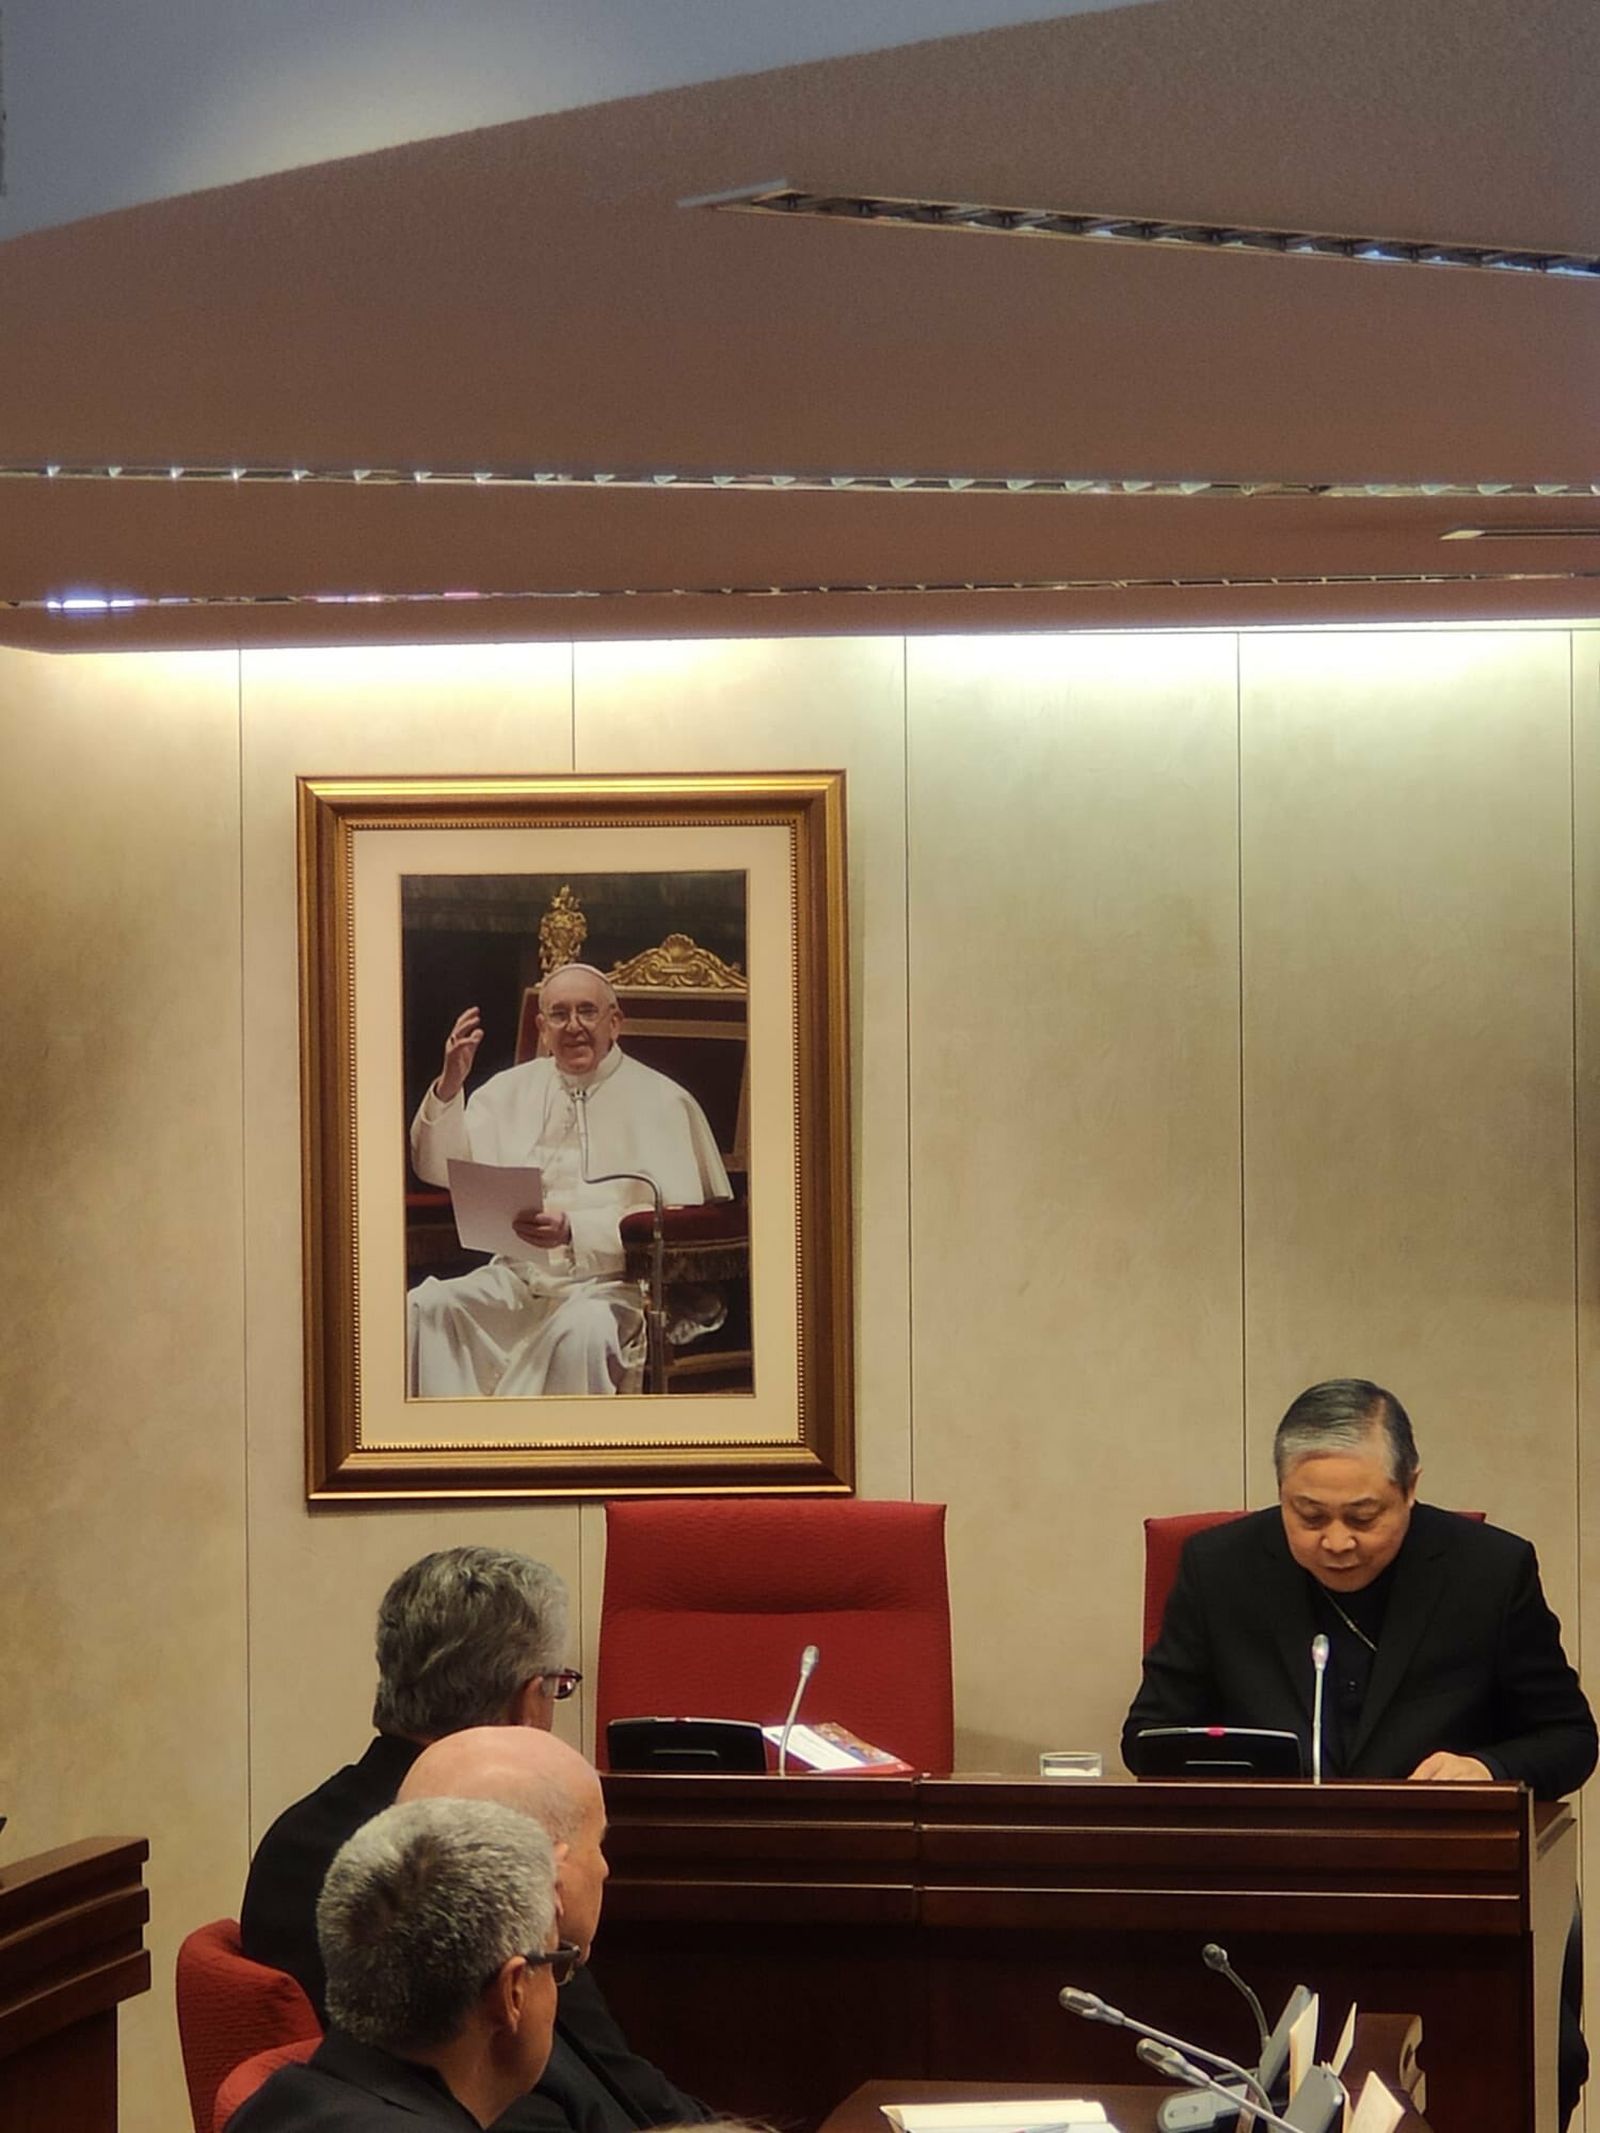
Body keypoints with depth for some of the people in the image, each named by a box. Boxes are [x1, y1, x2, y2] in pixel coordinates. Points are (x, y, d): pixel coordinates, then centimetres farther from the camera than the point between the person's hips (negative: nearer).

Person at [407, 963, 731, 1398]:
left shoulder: (661, 1101, 1)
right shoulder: (512, 1090, 17)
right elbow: (438, 1169, 13)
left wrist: (575, 1230, -22)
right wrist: (449, 1087, -4)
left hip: (612, 1284, -5)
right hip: (518, 1277, 5)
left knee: (581, 1329, -38)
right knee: (423, 1309, -21)